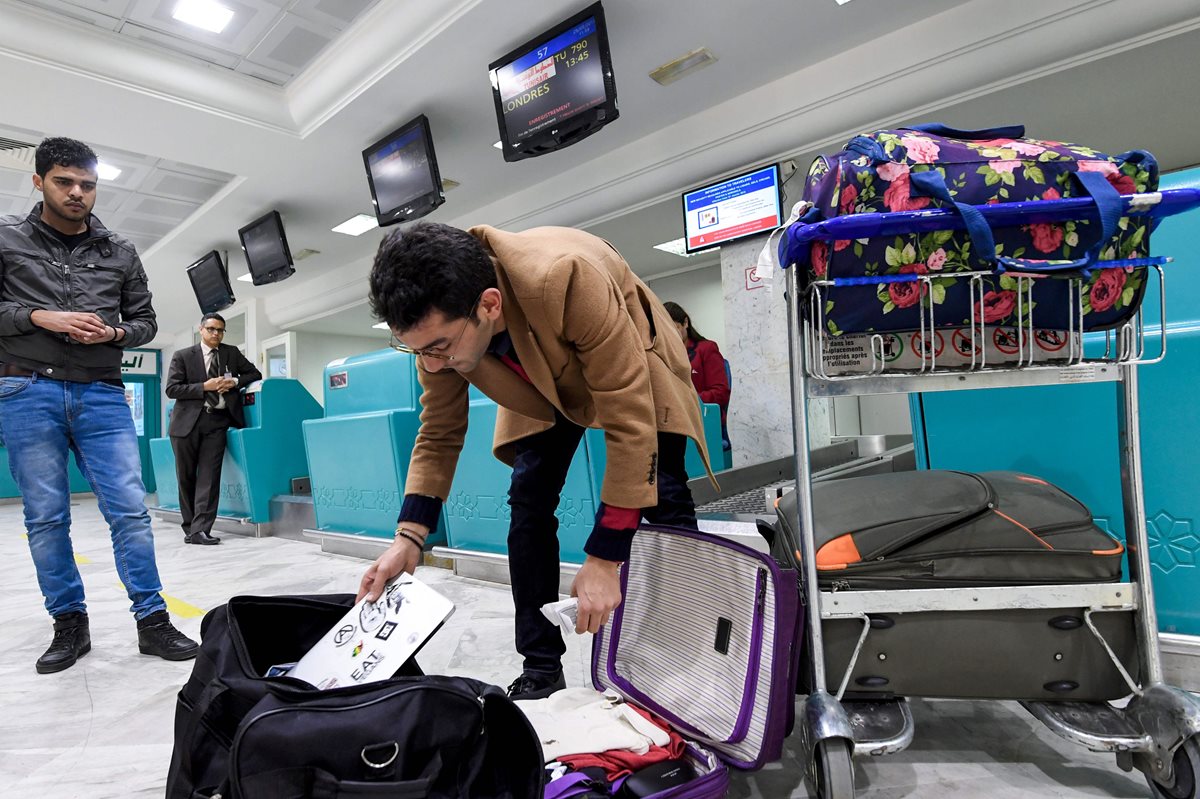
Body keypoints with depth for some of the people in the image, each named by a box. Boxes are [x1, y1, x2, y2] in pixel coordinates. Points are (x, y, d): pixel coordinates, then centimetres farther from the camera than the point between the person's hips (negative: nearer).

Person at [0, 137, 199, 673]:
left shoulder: (120, 252, 12)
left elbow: (145, 321, 14)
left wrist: (112, 333, -6)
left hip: (102, 394, 1)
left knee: (130, 510, -4)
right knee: (45, 518, 4)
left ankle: (152, 622, 2)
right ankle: (69, 625, 16)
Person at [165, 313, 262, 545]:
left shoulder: (232, 353, 11)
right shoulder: (182, 356, 4)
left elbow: (255, 374, 15)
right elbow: (172, 389, -3)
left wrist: (234, 382, -3)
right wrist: (204, 386, -13)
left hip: (216, 421, 1)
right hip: (188, 421, -1)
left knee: (209, 475, -7)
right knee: (186, 477, 7)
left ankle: (200, 530, -8)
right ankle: (189, 528, 20)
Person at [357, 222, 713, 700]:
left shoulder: (566, 279, -44)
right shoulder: (437, 324, -27)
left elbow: (630, 420, -40)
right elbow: (439, 436, -13)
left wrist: (604, 559, -37)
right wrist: (409, 536, -25)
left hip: (631, 371, -3)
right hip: (543, 385, 4)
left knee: (664, 500, -10)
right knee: (528, 505, -7)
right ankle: (541, 667, 9)